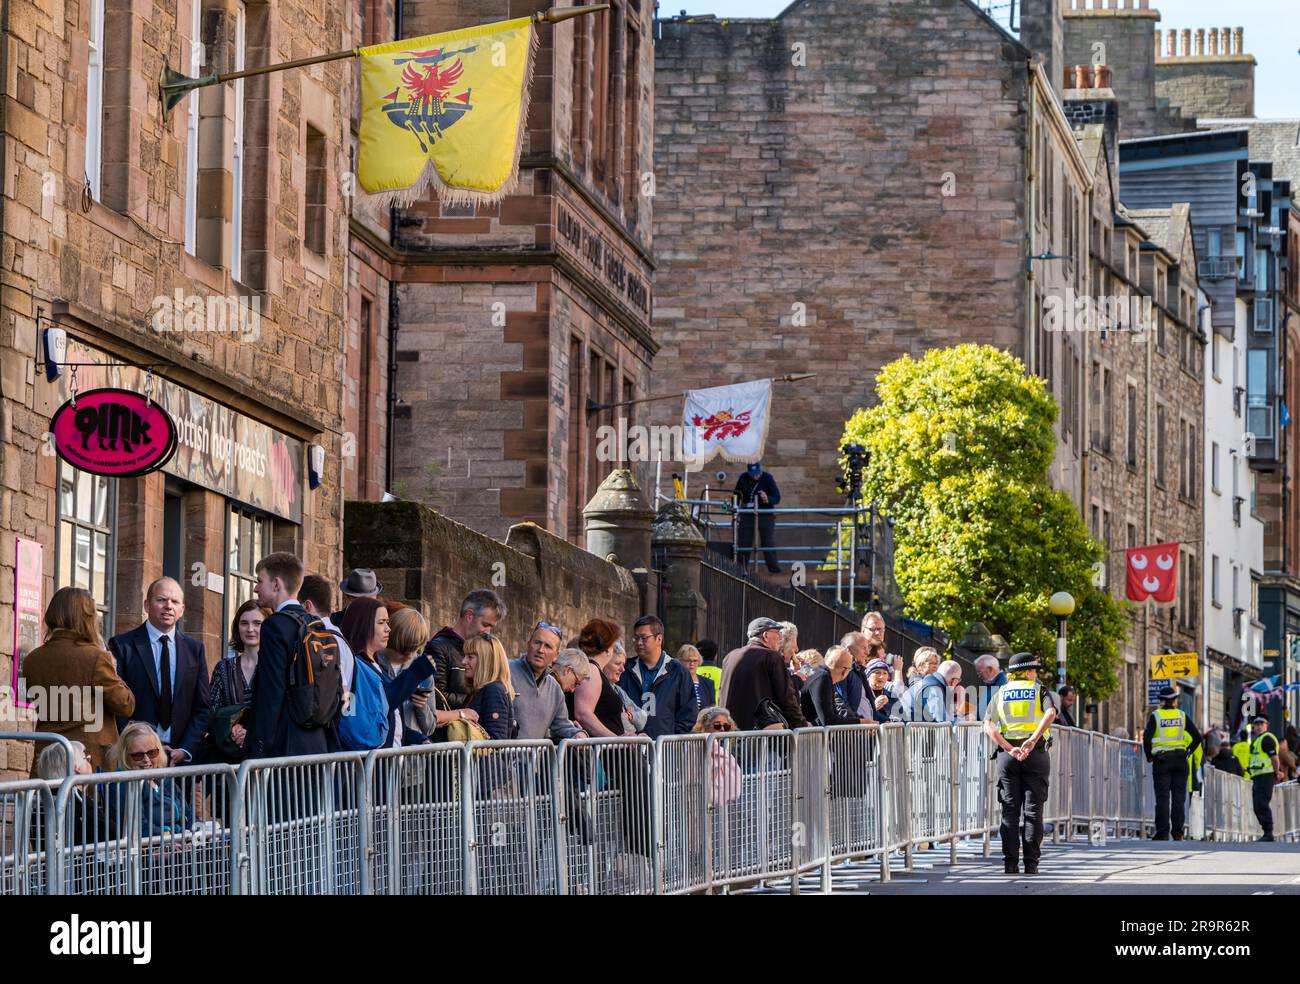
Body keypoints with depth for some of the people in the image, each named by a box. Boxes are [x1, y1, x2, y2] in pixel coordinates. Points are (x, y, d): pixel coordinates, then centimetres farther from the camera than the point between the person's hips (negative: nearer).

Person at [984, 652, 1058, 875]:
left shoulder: (1001, 693, 12)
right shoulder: (1040, 691, 5)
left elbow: (988, 726, -4)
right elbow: (1051, 713, -17)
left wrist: (1009, 749, -10)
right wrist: (1032, 740, -23)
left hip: (1007, 756, 2)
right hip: (1035, 755, -2)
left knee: (1010, 811, 5)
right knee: (1033, 811, 2)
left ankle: (1010, 863, -1)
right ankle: (1031, 863, -2)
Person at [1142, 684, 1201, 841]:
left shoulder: (1155, 716, -3)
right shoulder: (1182, 715, 5)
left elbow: (1147, 738, -12)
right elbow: (1197, 737, 3)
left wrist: (1149, 756, 2)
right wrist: (1188, 752, 13)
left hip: (1162, 759, -2)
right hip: (1180, 759, 2)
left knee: (1162, 797, -2)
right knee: (1179, 797, 6)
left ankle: (1162, 834, -6)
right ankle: (1178, 833, 4)